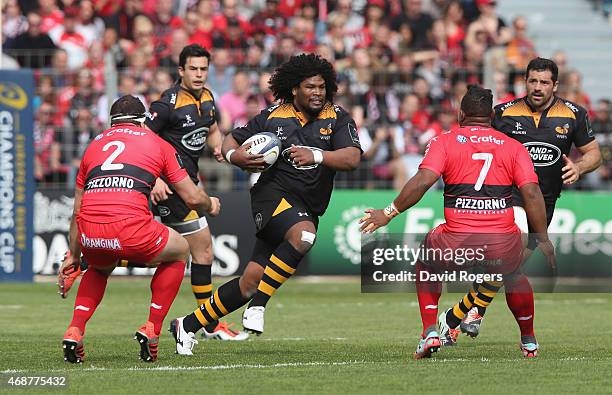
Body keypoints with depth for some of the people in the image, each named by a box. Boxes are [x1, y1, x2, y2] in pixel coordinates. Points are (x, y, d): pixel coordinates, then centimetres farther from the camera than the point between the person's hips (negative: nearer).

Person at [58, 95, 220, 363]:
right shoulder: (157, 143, 19)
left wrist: (73, 256, 41)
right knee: (179, 251, 27)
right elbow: (193, 198, 18)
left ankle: (74, 332, 16)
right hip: (129, 227, -4)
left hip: (89, 233, 4)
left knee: (100, 269, 38)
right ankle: (152, 330, 19)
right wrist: (210, 205, 42)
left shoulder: (95, 144, 28)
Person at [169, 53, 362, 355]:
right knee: (303, 234, -37)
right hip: (272, 194, -3)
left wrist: (316, 156, -27)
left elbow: (352, 158, -12)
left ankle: (189, 325, 13)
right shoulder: (272, 117, 3)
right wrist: (234, 155, -11)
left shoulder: (337, 119, 2)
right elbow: (231, 140, 13)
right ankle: (257, 306, -28)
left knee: (251, 281, -2)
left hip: (307, 210, 3)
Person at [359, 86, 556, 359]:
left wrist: (389, 213, -1)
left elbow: (423, 181, -8)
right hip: (503, 243, 1)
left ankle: (430, 331, 18)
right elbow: (531, 193, 1)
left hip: (457, 243, -1)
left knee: (426, 264, 31)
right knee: (514, 275, 35)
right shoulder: (514, 147, 10)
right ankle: (529, 341, 39)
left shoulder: (444, 142, 6)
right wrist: (543, 241, 6)